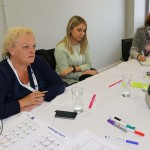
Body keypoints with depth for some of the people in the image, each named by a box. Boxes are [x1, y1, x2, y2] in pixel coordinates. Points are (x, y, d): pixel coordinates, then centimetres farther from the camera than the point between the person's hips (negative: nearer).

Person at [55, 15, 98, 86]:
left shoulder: (84, 44, 4)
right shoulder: (60, 48, -16)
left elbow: (88, 64, -1)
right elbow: (65, 75, -15)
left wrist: (73, 68, -19)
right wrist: (85, 72, -12)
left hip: (83, 78, 6)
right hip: (68, 83, -6)